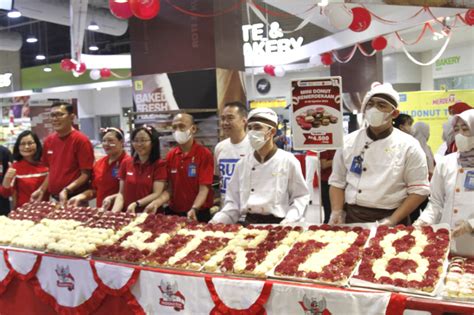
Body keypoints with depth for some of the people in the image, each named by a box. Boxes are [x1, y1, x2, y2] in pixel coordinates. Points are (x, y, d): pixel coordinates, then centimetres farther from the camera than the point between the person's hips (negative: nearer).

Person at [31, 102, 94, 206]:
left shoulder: (81, 140, -13)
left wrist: (66, 190, -24)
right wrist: (41, 190, 7)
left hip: (75, 200, -6)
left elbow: (86, 174, -14)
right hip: (54, 199, 6)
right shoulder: (49, 141, 7)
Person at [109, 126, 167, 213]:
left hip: (149, 214, -4)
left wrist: (136, 204, -19)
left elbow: (157, 194, -7)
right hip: (128, 213, 4)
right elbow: (121, 193, 9)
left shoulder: (159, 164, -1)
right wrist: (115, 210, -7)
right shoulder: (125, 163, 12)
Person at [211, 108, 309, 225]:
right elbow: (233, 201, 11)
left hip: (278, 225, -2)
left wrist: (290, 220, -12)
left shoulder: (288, 161, -2)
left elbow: (301, 196, 2)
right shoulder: (242, 164, 8)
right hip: (249, 224, 3)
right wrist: (217, 220, -2)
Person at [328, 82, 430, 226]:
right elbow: (337, 182, 7)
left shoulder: (408, 146, -5)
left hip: (389, 222, -2)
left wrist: (393, 220, -14)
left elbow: (419, 190, -6)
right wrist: (337, 212, -7)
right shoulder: (348, 142, 2)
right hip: (352, 219, 2)